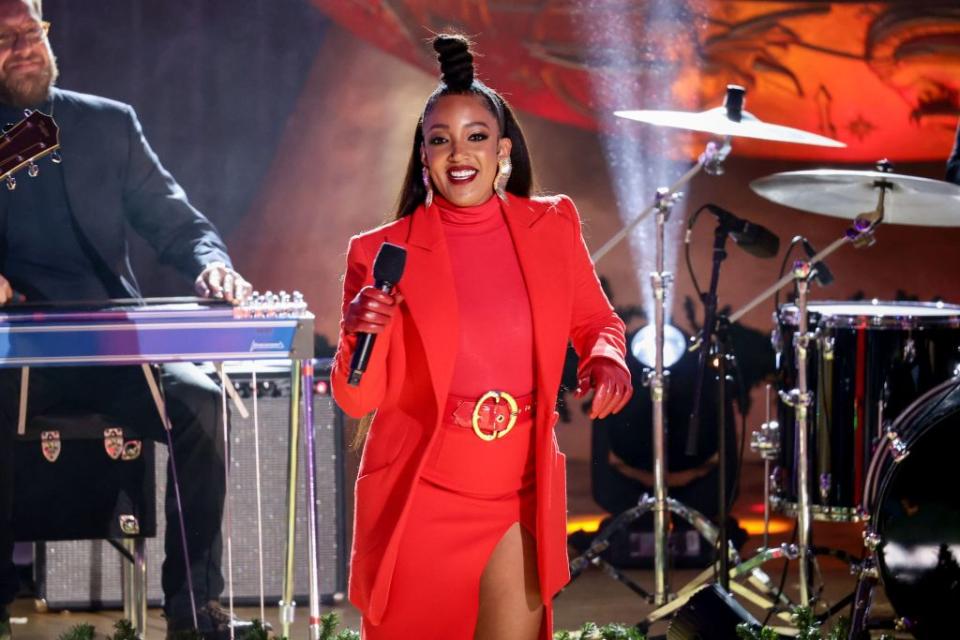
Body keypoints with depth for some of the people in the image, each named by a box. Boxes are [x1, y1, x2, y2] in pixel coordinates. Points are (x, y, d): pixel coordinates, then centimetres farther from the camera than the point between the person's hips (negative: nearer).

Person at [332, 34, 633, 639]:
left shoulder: (552, 227, 0)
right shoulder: (384, 252, -8)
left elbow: (595, 320, 14)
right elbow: (359, 399, -9)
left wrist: (607, 357, -8)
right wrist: (363, 332, -29)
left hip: (520, 499, 2)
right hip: (418, 501, -2)